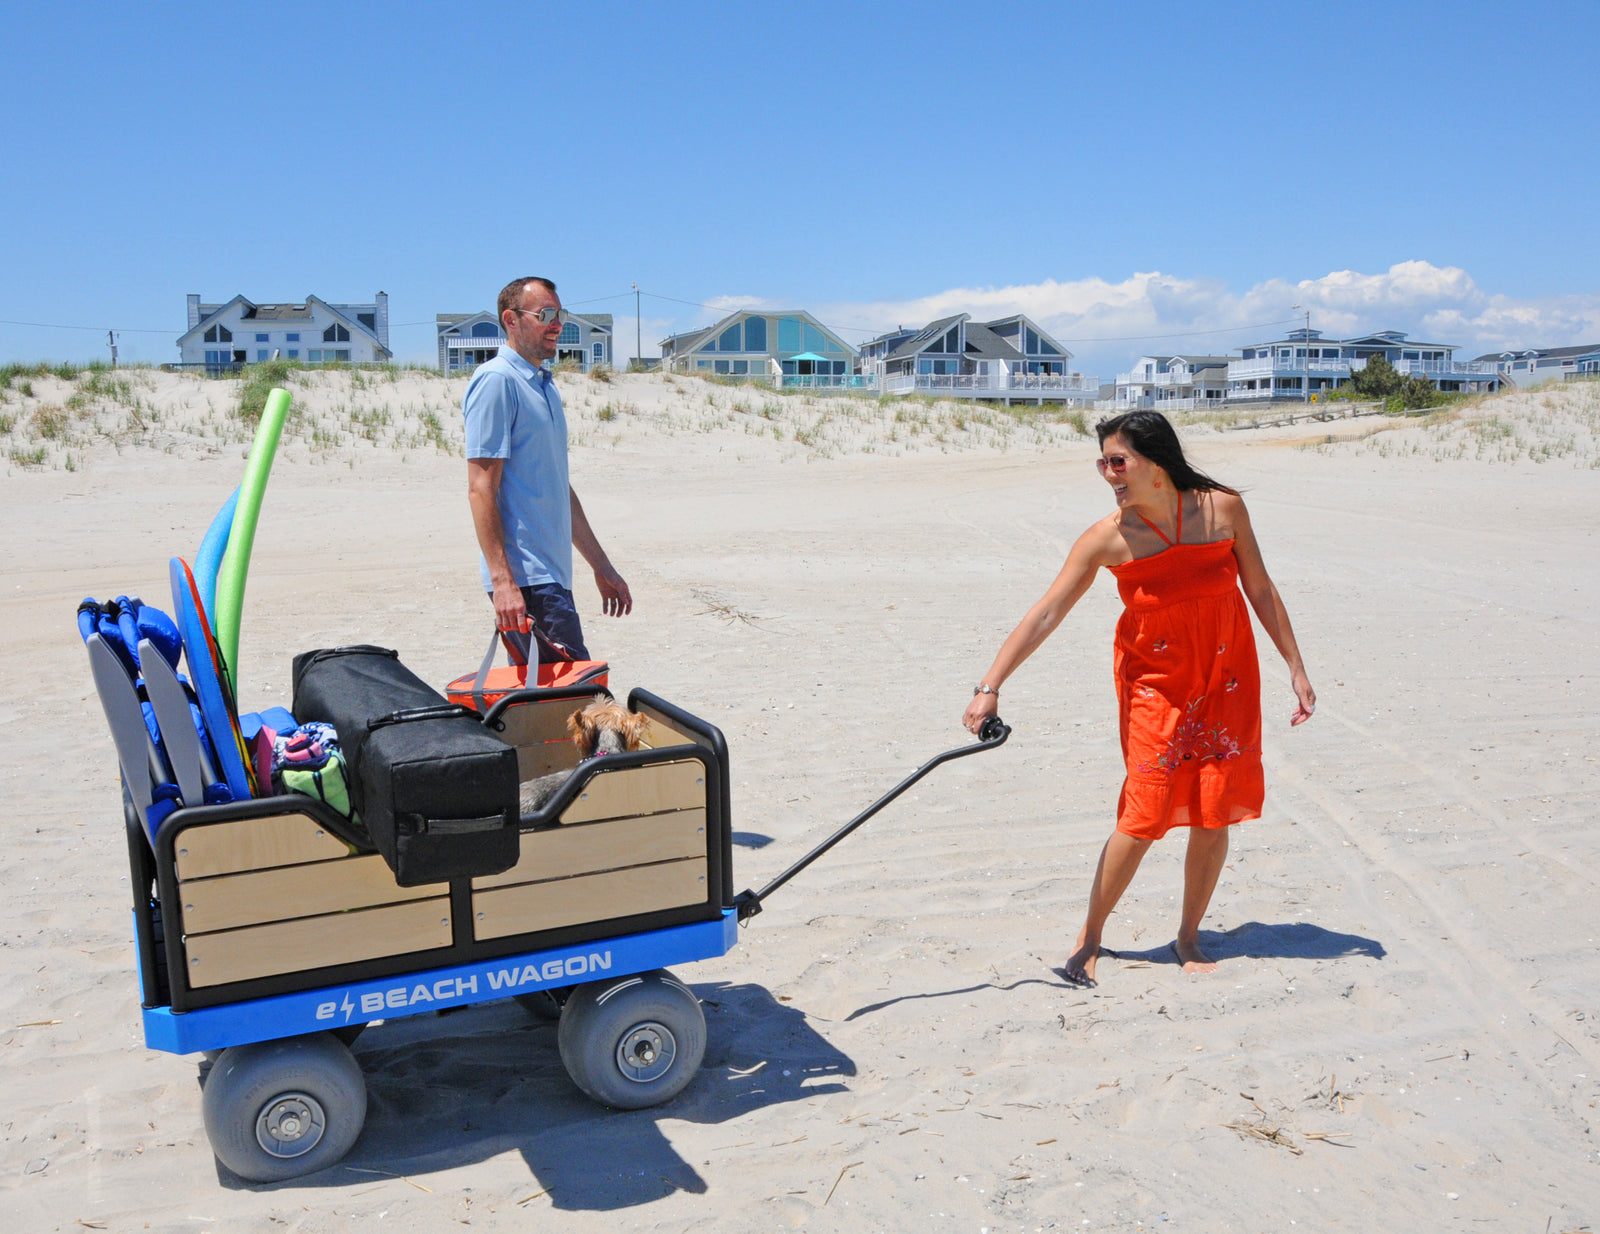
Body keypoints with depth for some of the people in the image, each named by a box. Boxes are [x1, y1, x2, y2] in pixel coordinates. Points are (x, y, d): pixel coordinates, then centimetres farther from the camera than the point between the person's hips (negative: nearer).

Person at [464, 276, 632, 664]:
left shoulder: (546, 385, 21)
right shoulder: (496, 380, -8)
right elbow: (481, 488, -15)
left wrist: (602, 567, 25)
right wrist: (502, 580, -23)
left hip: (552, 574, 9)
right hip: (524, 577, -9)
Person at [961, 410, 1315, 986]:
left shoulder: (1223, 508, -12)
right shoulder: (1107, 539, -16)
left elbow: (1260, 590, 1)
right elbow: (1044, 615, -18)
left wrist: (1296, 669, 4)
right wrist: (989, 687, -24)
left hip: (1227, 679, 2)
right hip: (1153, 684, -2)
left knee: (1213, 815, 4)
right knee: (1144, 816, -9)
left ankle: (1188, 936, 24)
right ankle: (1090, 936, 11)